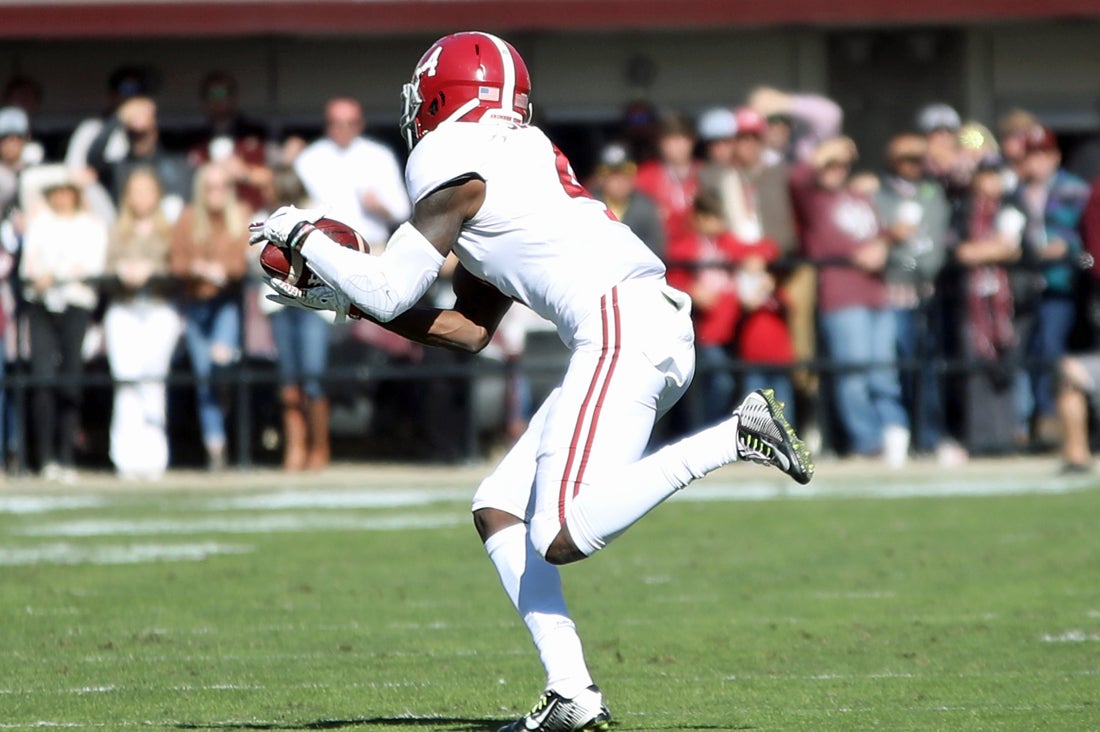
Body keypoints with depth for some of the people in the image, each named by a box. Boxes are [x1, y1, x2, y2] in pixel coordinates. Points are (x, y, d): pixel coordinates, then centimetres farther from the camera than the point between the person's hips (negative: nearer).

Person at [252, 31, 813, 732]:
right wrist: (341, 299, 31)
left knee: (562, 537, -20)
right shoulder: (516, 161, 28)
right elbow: (470, 332, 30)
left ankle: (732, 437, -18)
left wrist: (304, 234, 17)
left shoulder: (454, 166, 1)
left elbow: (387, 292, 2)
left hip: (623, 325, -9)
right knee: (499, 508, 11)